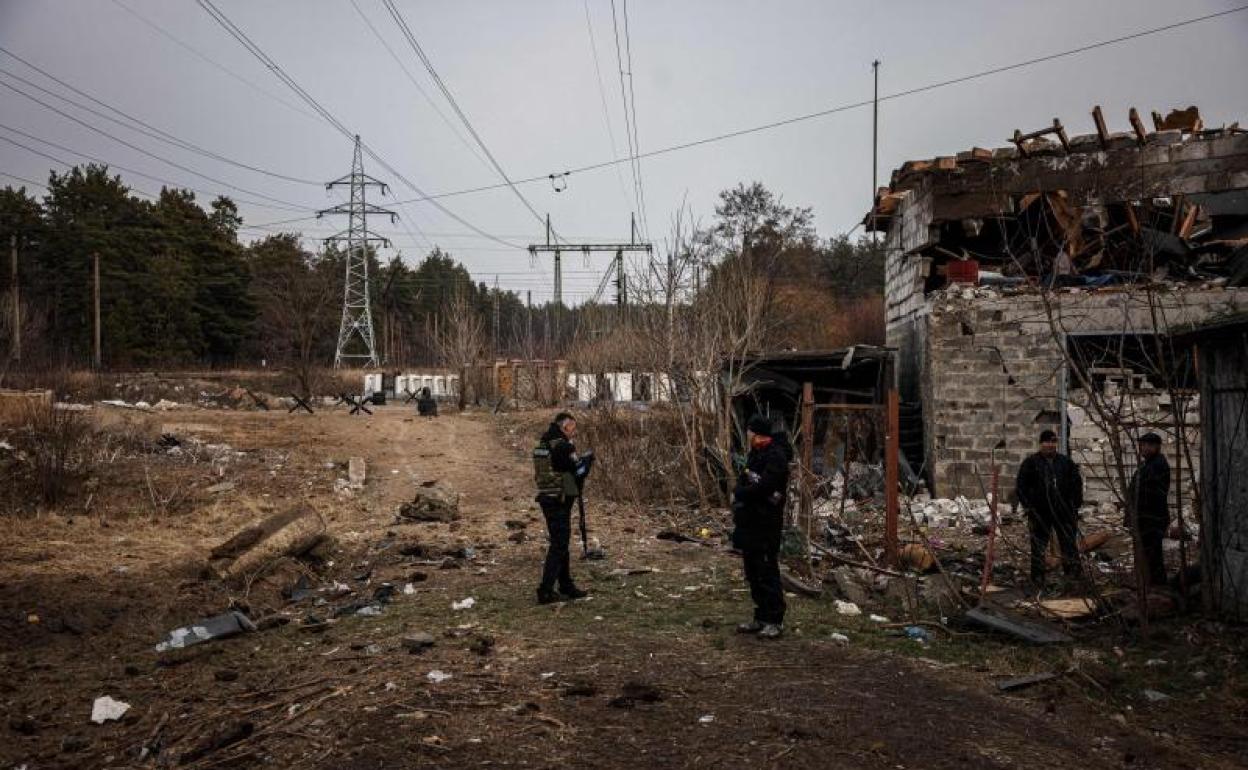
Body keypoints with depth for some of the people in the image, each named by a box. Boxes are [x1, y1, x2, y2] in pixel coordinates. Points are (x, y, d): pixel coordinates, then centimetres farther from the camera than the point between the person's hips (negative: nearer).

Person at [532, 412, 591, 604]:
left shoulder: (542, 444, 11)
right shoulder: (564, 446, -16)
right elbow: (580, 471, -12)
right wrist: (586, 462, 9)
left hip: (546, 498, 9)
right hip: (560, 500, -9)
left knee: (560, 543, 18)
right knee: (558, 545, -4)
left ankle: (566, 587, 27)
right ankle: (545, 591, -5)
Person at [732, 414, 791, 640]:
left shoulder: (776, 457, -15)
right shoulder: (755, 454, 16)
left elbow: (761, 488, -24)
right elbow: (743, 482, 15)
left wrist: (739, 494, -8)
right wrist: (741, 492, -7)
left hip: (766, 525, -10)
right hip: (749, 523, 10)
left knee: (767, 572, -5)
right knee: (753, 573, 14)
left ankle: (775, 621, 3)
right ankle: (761, 618, 23)